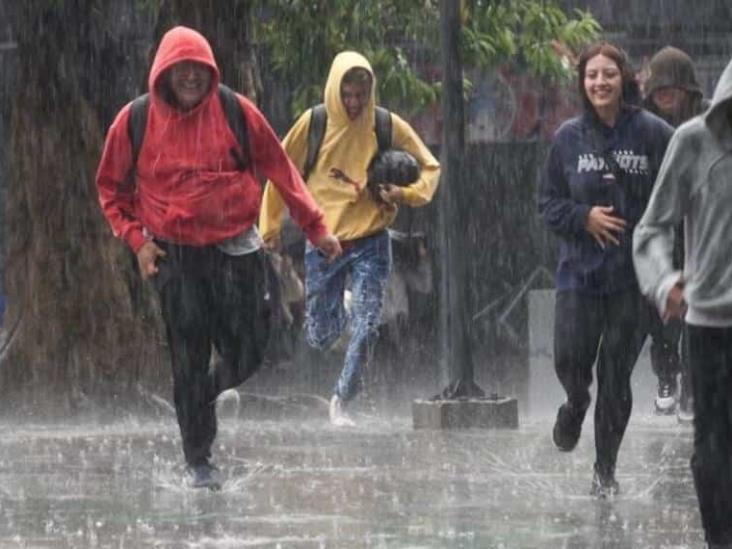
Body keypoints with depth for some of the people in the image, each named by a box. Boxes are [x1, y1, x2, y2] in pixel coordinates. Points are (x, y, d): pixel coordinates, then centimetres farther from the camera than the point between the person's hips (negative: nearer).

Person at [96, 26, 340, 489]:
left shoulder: (236, 112, -5)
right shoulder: (136, 121, -4)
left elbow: (280, 170, 1)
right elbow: (112, 188, 9)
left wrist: (315, 227, -1)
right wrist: (136, 239, -2)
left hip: (236, 248, 1)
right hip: (174, 255, -1)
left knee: (246, 354, 2)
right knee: (189, 360, -1)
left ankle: (206, 395, 35)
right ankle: (199, 460, 9)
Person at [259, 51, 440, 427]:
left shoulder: (388, 127, -4)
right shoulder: (313, 124, -5)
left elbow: (429, 168, 6)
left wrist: (403, 194, -14)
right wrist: (270, 227, 8)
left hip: (369, 244, 0)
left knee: (365, 329, -12)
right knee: (320, 338, 6)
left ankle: (341, 401, 2)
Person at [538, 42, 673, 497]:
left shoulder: (652, 134, -6)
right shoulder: (569, 137, 2)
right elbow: (549, 203, 8)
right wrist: (584, 217, -10)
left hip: (634, 274, -2)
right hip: (580, 271, 2)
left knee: (617, 374, 3)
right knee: (570, 360, -6)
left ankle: (606, 469, 18)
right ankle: (576, 406, 32)